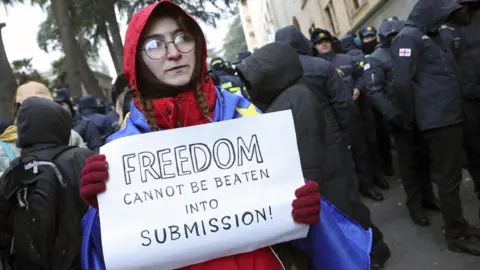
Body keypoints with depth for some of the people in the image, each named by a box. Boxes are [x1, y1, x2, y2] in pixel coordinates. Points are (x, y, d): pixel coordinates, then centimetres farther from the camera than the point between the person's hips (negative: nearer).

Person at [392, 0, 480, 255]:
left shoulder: (431, 36, 18)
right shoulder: (409, 37, -10)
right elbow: (401, 83, -19)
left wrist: (454, 108, 13)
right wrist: (411, 117, -9)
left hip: (451, 116, 9)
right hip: (437, 119, -9)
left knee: (450, 175, 17)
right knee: (448, 178, 0)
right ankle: (457, 235, 13)